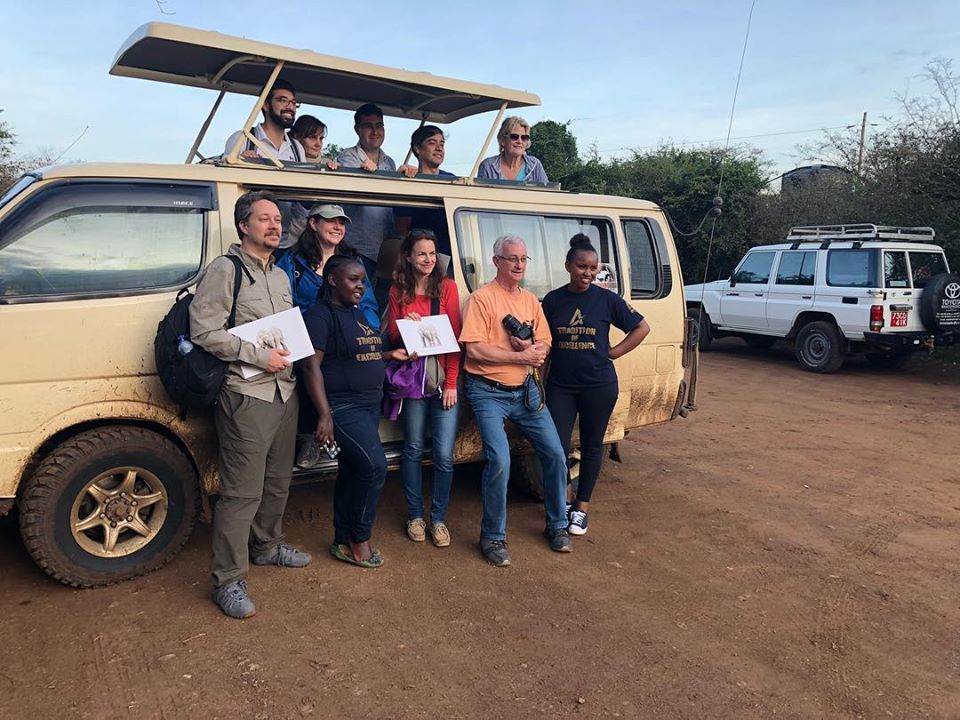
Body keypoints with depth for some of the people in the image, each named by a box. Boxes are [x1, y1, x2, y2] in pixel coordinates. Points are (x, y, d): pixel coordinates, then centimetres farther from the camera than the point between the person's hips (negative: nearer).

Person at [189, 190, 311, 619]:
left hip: (284, 392, 8)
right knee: (242, 491, -7)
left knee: (277, 483, 19)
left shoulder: (281, 276, 18)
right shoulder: (224, 271, -8)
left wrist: (292, 353, 8)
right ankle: (228, 580, 3)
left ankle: (266, 547, 37)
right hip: (246, 395, -8)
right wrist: (260, 356, -18)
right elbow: (204, 330, -16)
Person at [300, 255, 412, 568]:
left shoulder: (357, 315, 17)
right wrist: (324, 415, -23)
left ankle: (343, 543, 22)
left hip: (368, 406, 9)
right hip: (342, 408, -9)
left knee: (351, 472, 12)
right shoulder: (321, 314, -11)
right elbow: (311, 365, -17)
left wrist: (389, 355, 12)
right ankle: (360, 539, 2)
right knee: (375, 466, -15)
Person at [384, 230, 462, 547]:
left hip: (443, 382, -1)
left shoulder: (447, 286, 1)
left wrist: (451, 383, -7)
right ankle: (415, 516, 24)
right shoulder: (398, 291, 6)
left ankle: (438, 518, 17)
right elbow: (391, 337, 9)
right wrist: (404, 327, -13)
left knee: (444, 455, -1)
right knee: (413, 450, 9)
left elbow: (455, 337, -2)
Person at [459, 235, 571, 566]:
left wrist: (529, 347, -15)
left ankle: (557, 526, 26)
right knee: (499, 461, -19)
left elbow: (544, 347, 10)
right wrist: (522, 356, -15)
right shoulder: (483, 298, -9)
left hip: (526, 390, 6)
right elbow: (474, 349, -18)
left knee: (555, 455, 6)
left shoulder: (531, 300, 11)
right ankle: (493, 537, 1)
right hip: (488, 392, -6)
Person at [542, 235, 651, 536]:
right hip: (560, 386, 1)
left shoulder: (607, 299, -5)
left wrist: (614, 352, -3)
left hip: (599, 386, -1)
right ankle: (565, 494, 25)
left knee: (591, 445, 10)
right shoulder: (553, 299, 0)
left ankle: (581, 506, 26)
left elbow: (642, 327, 2)